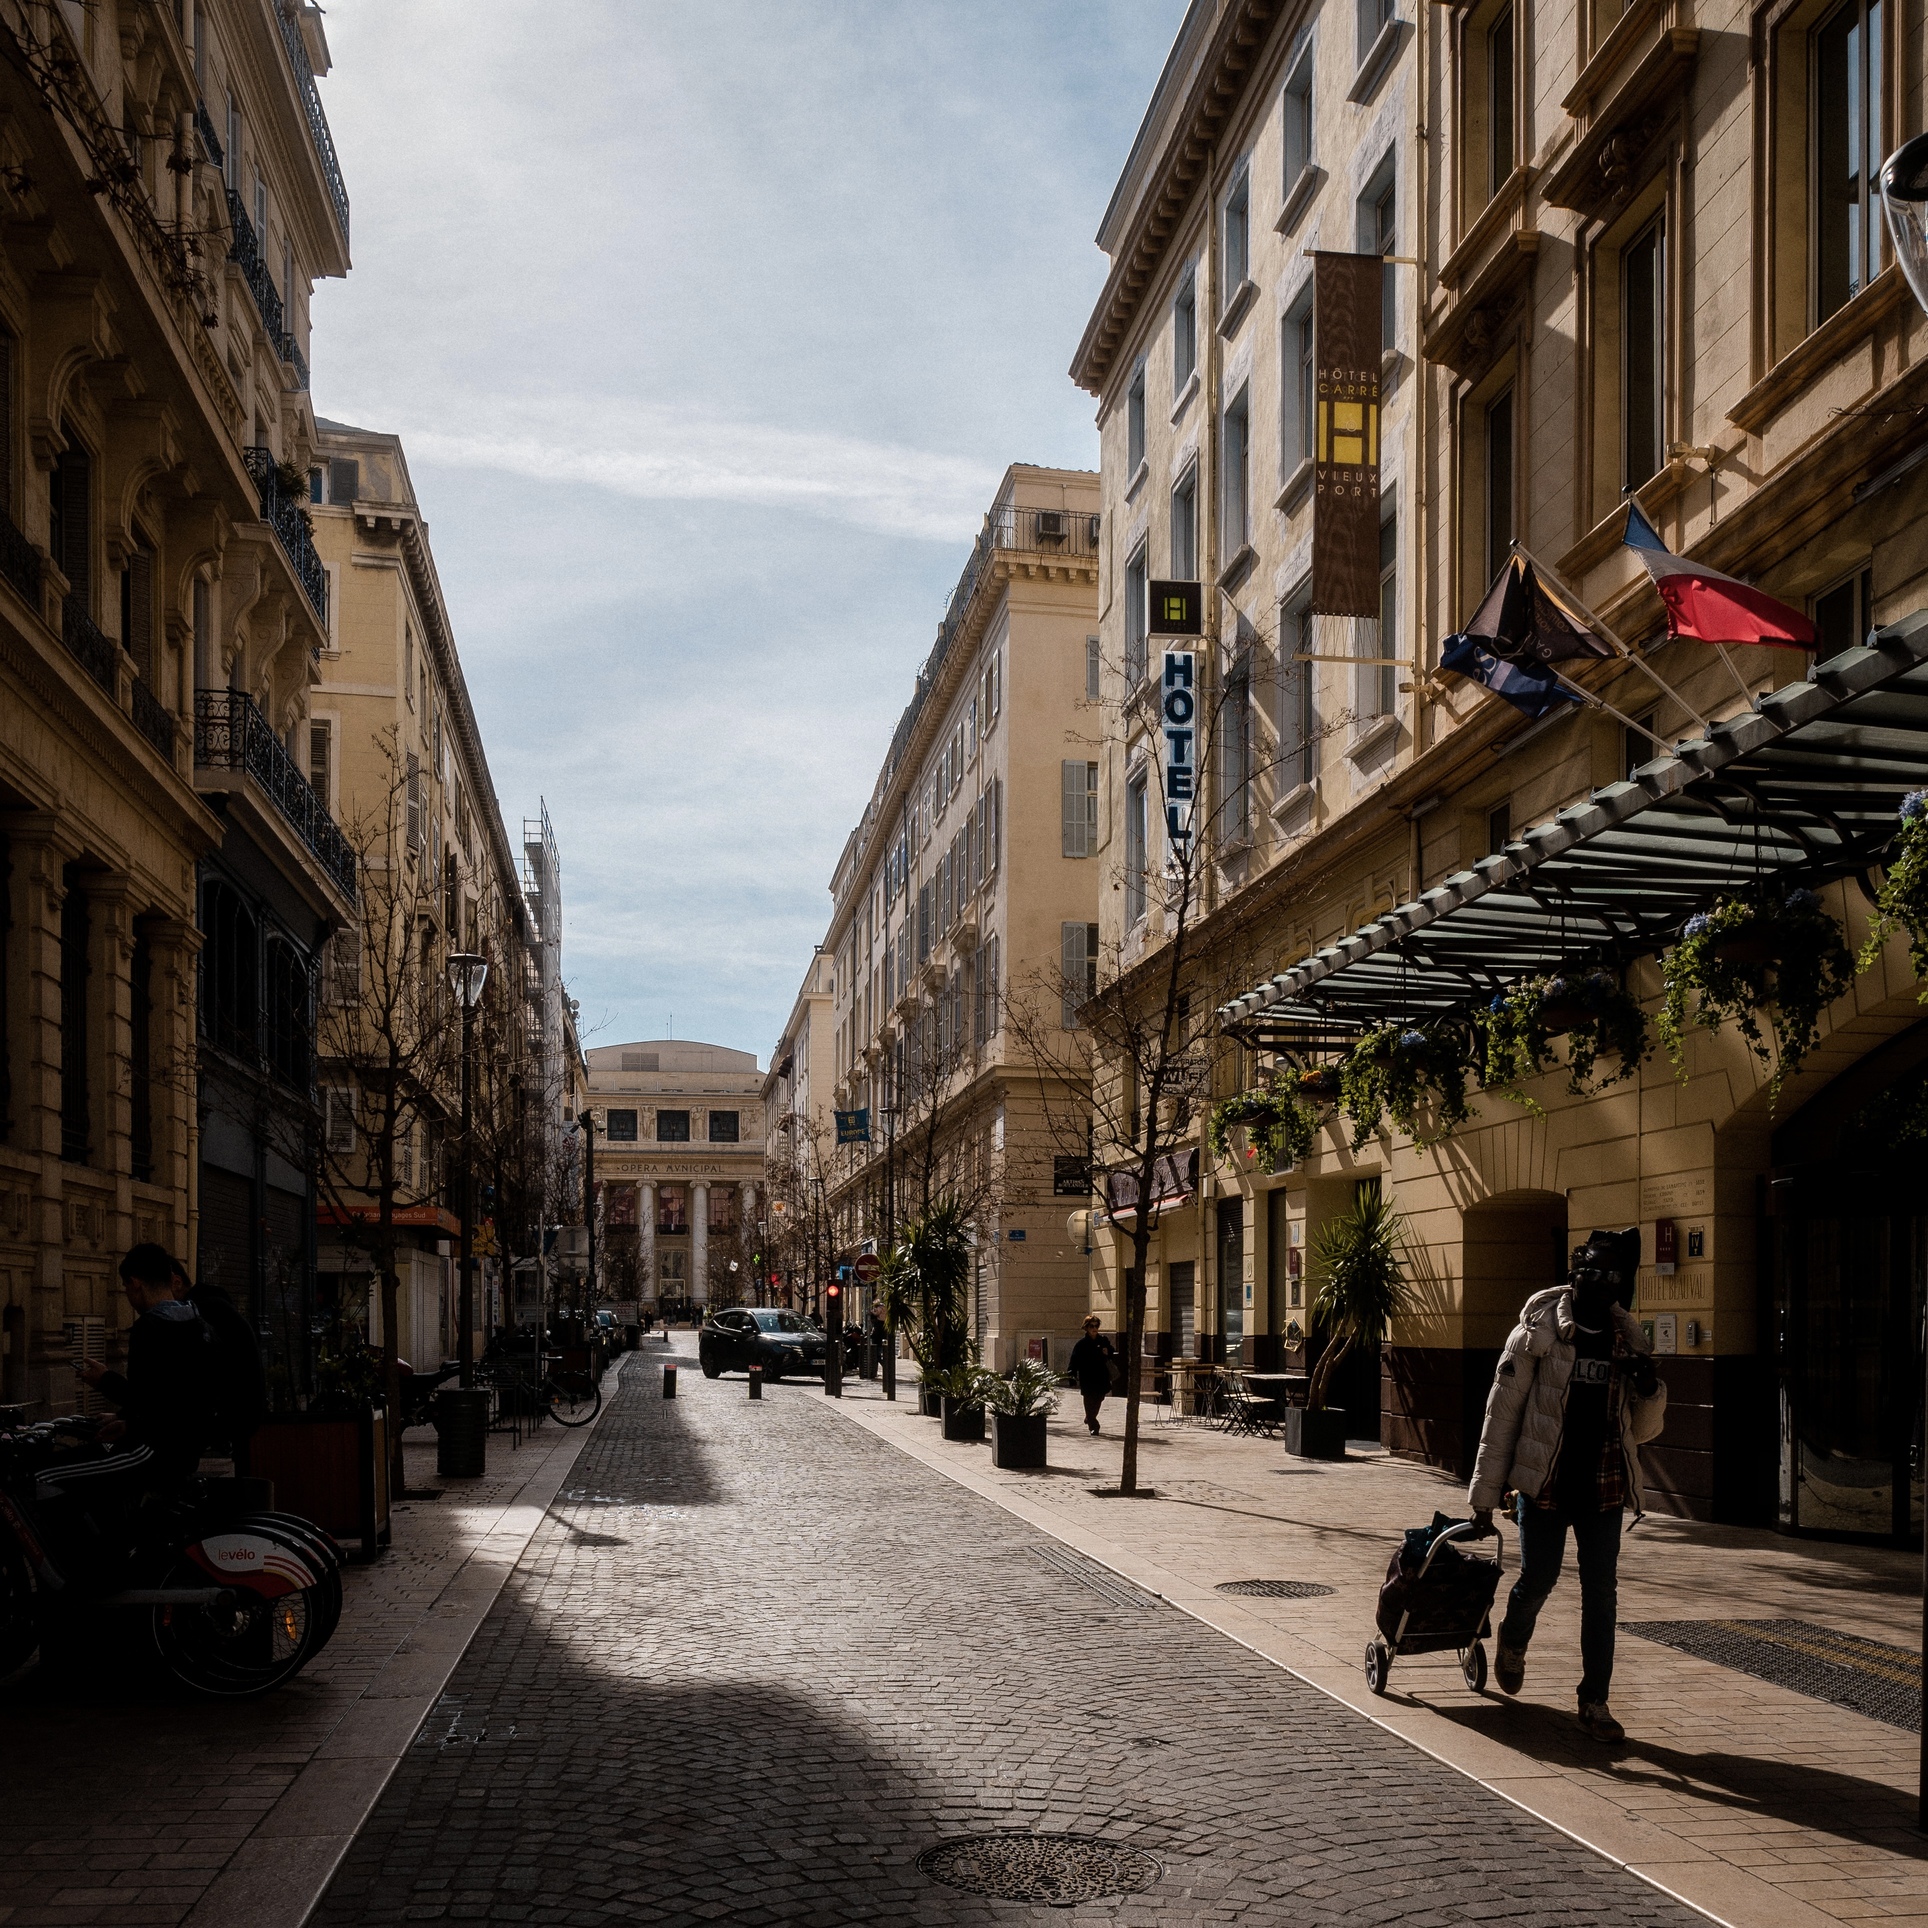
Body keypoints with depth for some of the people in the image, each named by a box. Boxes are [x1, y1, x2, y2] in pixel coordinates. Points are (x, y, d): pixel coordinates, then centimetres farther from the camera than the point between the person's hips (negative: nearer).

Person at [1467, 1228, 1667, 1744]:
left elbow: (1644, 1431, 13)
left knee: (1601, 1594, 2)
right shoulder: (1537, 1333, -5)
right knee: (1537, 1580, 3)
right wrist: (1485, 1493, -5)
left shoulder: (1628, 1342, 6)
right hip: (1544, 1484, -3)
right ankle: (1512, 1644, 36)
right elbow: (1502, 1415, -3)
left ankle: (1595, 1703, 12)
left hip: (1603, 1490, 3)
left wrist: (1650, 1389, -9)